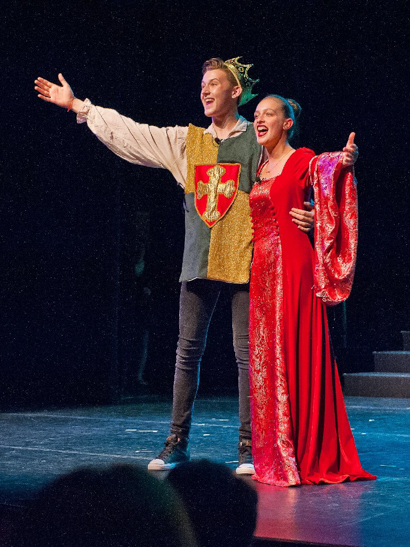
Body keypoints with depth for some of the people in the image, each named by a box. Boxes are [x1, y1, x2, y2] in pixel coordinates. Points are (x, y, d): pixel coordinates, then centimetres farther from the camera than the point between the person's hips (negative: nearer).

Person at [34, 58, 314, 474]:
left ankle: (248, 447, 6)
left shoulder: (258, 141, 4)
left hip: (244, 261, -4)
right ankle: (177, 442, 16)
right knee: (188, 350, 6)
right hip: (199, 262, 4)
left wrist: (305, 214, -21)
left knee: (247, 353, -2)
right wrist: (77, 106, 15)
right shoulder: (186, 141, 14)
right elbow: (129, 133, 15)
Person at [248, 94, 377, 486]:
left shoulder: (303, 161, -3)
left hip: (292, 266, -7)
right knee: (266, 358, 7)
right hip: (261, 268, 7)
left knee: (294, 354, -7)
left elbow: (326, 167, -26)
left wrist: (345, 160, -46)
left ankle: (306, 456, -2)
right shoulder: (258, 169, 17)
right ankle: (275, 455, 15)